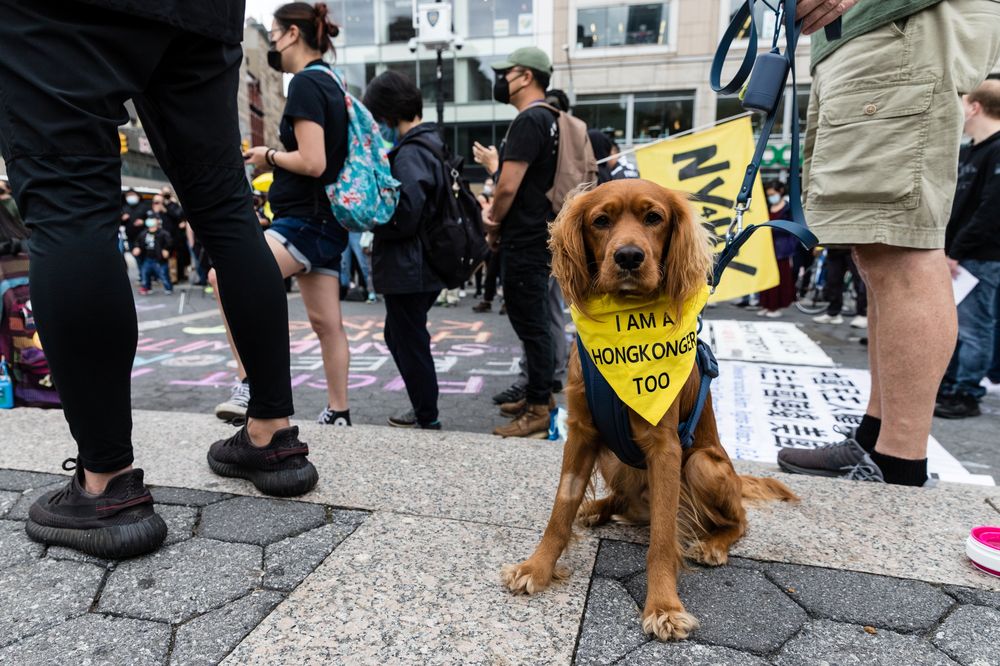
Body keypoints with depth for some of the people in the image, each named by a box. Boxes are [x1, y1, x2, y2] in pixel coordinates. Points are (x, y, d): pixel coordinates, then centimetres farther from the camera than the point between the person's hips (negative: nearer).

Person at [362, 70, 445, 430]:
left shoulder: (409, 153, -17)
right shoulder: (431, 144, 13)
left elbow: (404, 216, -27)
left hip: (407, 269, -10)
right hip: (425, 266, 10)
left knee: (410, 343, 3)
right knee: (400, 336, 21)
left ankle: (427, 419, 16)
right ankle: (423, 404, 31)